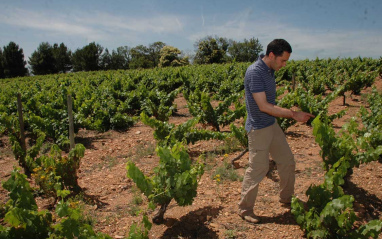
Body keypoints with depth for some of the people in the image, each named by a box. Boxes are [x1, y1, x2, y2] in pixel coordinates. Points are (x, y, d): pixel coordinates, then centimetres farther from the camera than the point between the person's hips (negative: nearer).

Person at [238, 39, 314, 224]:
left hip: (272, 125, 9)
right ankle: (245, 209, 17)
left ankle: (287, 198, 38)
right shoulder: (255, 72, -22)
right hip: (259, 129, -9)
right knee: (257, 169, -1)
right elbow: (263, 106, -25)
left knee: (287, 161, 18)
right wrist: (293, 114, -21)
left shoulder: (270, 71, 7)